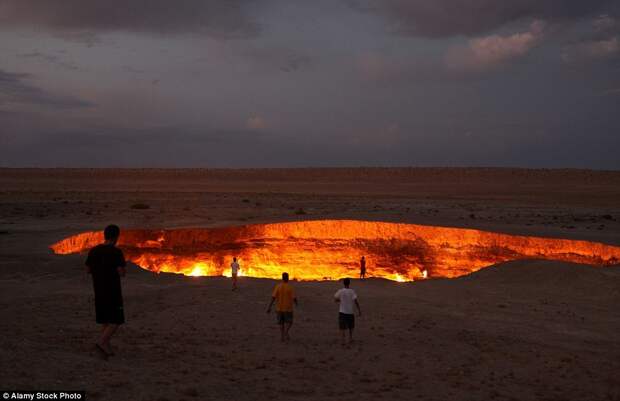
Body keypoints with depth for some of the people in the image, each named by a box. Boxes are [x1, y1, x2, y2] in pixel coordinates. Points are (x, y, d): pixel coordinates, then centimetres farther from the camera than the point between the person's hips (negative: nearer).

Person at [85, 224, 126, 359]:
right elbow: (121, 272, -18)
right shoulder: (116, 252, -15)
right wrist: (121, 268, 4)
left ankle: (107, 347, 17)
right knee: (116, 321, 0)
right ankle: (101, 342, -16)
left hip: (99, 291, 6)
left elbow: (88, 269, 8)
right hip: (113, 292, -6)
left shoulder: (94, 251, 3)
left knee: (105, 320, 16)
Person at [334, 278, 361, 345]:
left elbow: (335, 299, 4)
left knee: (342, 327, 1)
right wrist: (359, 310, -9)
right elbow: (356, 301, -14)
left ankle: (343, 341, -7)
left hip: (342, 312, 0)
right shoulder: (352, 291, -9)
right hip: (350, 312, 0)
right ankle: (350, 338, 28)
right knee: (351, 326, 20)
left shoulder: (340, 291, -5)